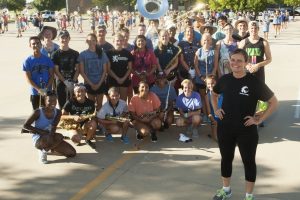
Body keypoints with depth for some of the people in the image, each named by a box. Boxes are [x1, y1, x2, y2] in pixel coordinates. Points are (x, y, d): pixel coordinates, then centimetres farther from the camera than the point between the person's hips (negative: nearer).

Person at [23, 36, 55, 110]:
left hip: (48, 92, 1)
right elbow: (28, 79, -7)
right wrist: (39, 89, -17)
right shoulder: (27, 61, -4)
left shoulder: (47, 59, 0)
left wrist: (46, 88, -13)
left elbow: (52, 75, 1)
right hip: (35, 92, -1)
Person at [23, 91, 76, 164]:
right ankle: (43, 151, -8)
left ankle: (46, 148, 10)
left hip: (50, 137, 6)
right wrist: (42, 132, -18)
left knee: (72, 153, -7)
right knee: (59, 137, -38)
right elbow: (25, 126, -12)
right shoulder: (38, 112, -14)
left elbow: (54, 127, -16)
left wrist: (51, 135, -38)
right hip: (38, 139, -6)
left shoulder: (58, 112, -3)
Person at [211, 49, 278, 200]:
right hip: (225, 128, 4)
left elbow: (274, 102, -7)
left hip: (246, 130, -4)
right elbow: (214, 94, 20)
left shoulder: (254, 82, -14)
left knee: (248, 161, 9)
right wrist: (216, 109, 7)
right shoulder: (224, 79, -1)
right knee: (226, 159, 17)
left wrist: (259, 120, -11)